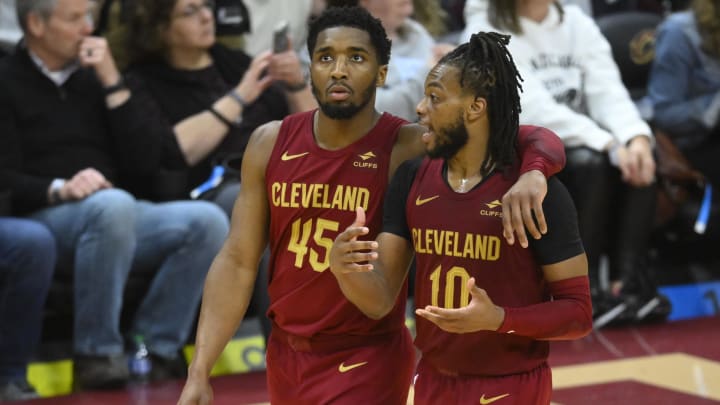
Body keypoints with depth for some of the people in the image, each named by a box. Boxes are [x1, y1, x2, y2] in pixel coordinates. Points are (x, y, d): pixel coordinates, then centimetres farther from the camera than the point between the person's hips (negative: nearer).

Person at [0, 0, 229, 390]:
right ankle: (96, 353, -27)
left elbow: (145, 163, 7)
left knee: (207, 220, -19)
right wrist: (59, 189, -27)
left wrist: (112, 82, 1)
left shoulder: (90, 77, 18)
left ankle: (155, 346, -14)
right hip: (41, 218, -6)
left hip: (112, 216, 6)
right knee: (113, 205, -38)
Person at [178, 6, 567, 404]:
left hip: (366, 363, -4)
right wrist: (198, 373, -6)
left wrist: (531, 173, -39)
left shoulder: (410, 148, -15)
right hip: (284, 354, 4)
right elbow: (238, 261, -1)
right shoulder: (270, 144, -3)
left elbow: (541, 141, -15)